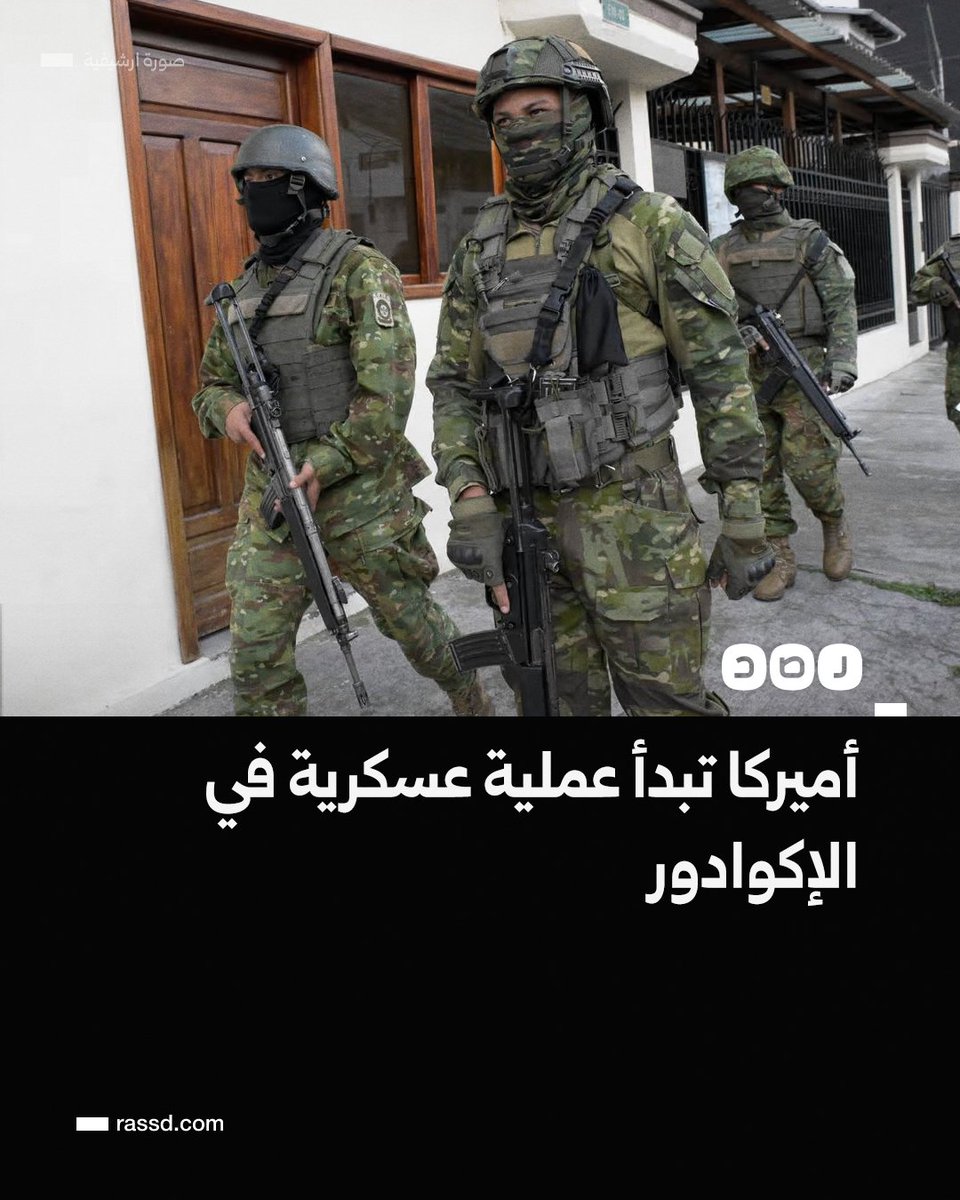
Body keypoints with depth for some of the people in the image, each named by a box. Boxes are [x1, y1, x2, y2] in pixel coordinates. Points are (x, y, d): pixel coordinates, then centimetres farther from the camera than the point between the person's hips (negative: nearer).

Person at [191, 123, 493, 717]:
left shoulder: (358, 269, -9)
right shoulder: (245, 286, 12)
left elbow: (388, 387, -17)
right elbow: (212, 382, 19)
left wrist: (323, 466, -21)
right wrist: (229, 410, -5)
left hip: (360, 490, -5)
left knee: (410, 619, 12)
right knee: (256, 651, 2)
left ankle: (475, 702, 38)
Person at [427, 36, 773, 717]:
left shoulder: (650, 225, -4)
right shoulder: (481, 249, 10)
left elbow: (722, 375, -5)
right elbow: (454, 383, 10)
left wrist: (744, 523, -7)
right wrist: (469, 503, -4)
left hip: (631, 513, -4)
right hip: (521, 516, 5)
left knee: (666, 700, 3)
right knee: (558, 700, 15)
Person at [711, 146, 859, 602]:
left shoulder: (809, 240, 3)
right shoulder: (724, 249, 12)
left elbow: (841, 303, -1)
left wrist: (842, 359, -13)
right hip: (746, 373, 4)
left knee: (807, 462, -9)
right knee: (761, 470, 2)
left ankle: (835, 528, 20)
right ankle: (780, 559, 10)